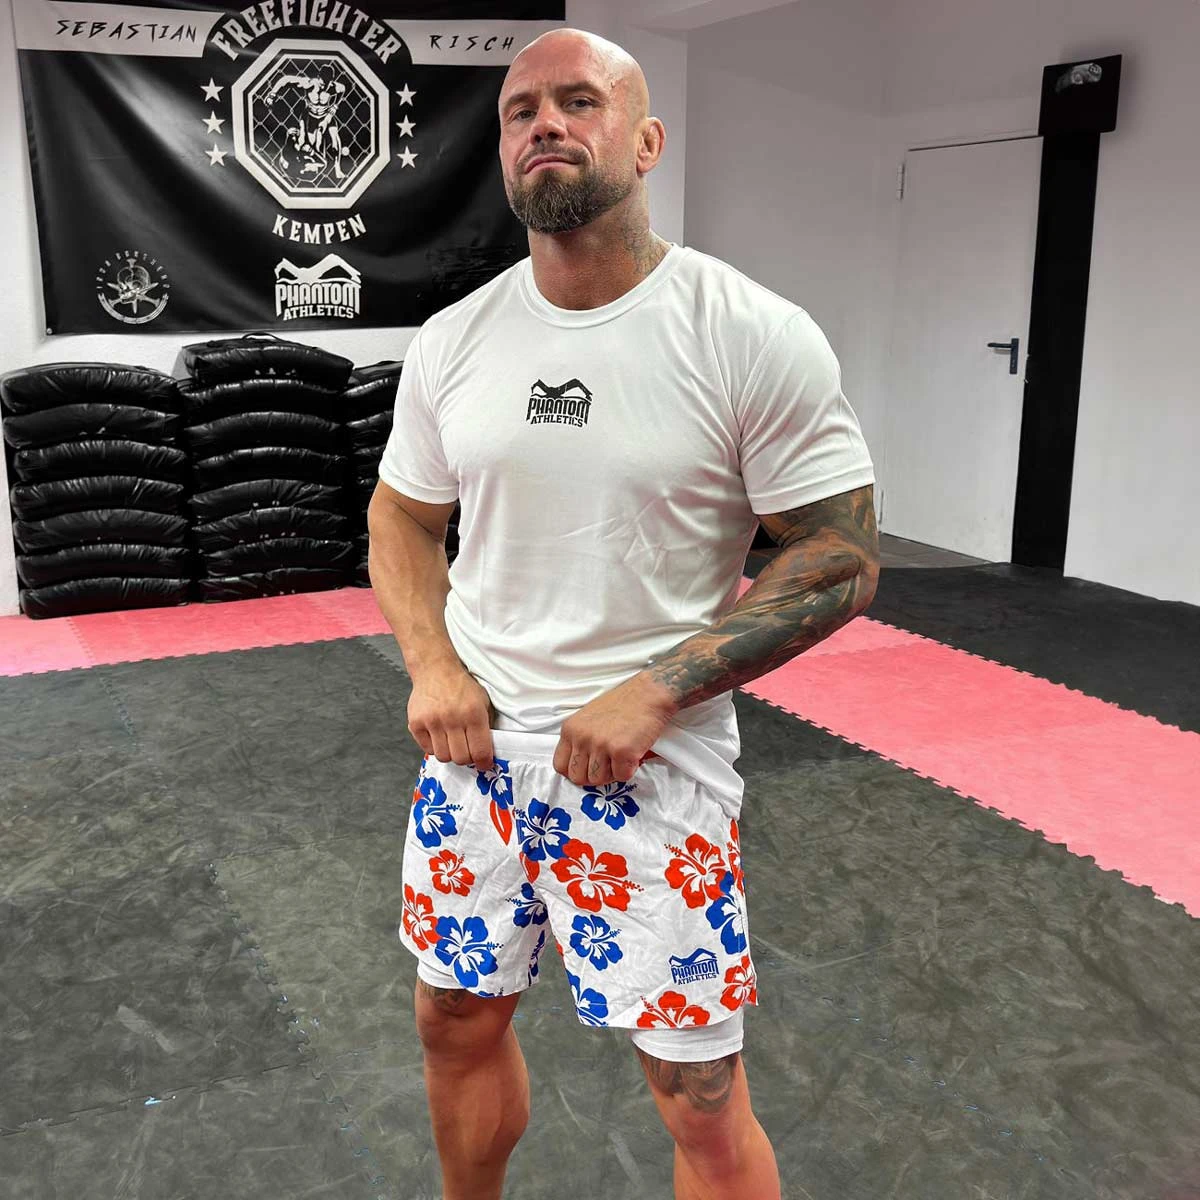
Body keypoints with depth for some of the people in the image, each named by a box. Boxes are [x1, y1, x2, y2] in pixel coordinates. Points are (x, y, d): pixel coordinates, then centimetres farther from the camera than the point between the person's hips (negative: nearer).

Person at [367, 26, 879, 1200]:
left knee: (704, 1100, 5)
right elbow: (402, 516, 14)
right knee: (456, 1022, 21)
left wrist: (656, 690, -19)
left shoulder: (759, 339, -13)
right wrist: (431, 663, -5)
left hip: (652, 763, -4)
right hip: (473, 748, 5)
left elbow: (841, 559, -10)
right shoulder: (452, 340, 1)